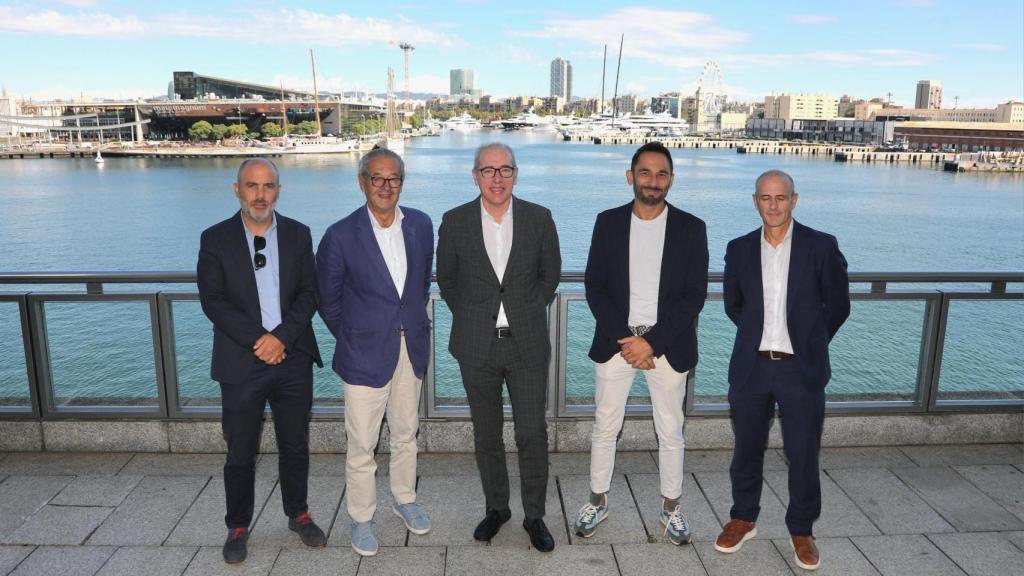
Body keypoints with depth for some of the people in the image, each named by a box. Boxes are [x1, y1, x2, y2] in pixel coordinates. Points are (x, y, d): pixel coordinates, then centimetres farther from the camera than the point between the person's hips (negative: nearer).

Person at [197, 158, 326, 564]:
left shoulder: (298, 235, 4)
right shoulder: (215, 239, -2)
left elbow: (309, 293, 0)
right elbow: (213, 301, -8)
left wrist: (281, 337, -14)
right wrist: (259, 341, -16)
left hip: (293, 358, 2)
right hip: (241, 362, -1)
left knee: (295, 445, 14)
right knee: (240, 453, 9)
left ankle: (298, 514, 33)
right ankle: (238, 527, 28)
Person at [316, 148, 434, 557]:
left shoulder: (421, 225, -1)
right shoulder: (341, 235, -13)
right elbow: (328, 300, -1)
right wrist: (351, 338, 5)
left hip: (412, 347, 4)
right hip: (365, 353, -4)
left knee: (406, 433, 19)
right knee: (361, 443, 5)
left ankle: (404, 499, 40)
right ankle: (361, 518, 25)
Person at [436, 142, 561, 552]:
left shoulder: (539, 219, -2)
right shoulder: (455, 222, -2)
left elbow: (550, 273, 10)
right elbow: (446, 278, 9)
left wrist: (529, 313, 6)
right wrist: (470, 318, 6)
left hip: (527, 345, 0)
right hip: (477, 347, 1)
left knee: (533, 434, 3)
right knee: (486, 433, 13)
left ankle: (534, 516, 21)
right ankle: (496, 508, 32)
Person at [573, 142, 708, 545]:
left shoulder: (691, 228, -2)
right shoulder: (608, 222, 1)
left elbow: (694, 296, -6)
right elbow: (594, 287, -1)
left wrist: (651, 342, -14)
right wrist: (623, 339, -11)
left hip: (667, 345, -1)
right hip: (614, 342, 1)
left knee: (670, 432, 11)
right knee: (605, 427, 10)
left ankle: (671, 507, 29)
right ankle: (598, 502, 28)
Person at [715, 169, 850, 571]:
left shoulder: (822, 247, -4)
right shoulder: (739, 249, 3)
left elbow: (837, 306, 4)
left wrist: (809, 343, 9)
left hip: (802, 370, -2)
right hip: (751, 367, 2)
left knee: (803, 455, 8)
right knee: (747, 449, 14)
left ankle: (801, 531, 27)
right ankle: (743, 519, 33)